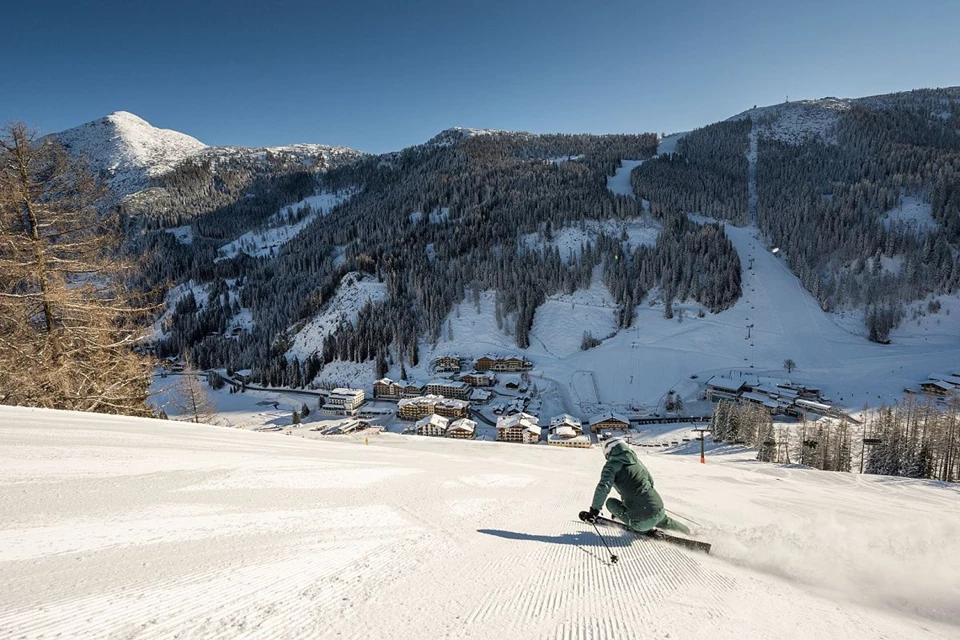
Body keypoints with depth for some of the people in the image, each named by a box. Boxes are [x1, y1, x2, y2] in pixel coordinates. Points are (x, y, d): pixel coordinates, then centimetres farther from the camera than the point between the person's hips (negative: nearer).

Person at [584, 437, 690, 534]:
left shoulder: (612, 465, -6)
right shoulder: (636, 461, 14)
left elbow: (603, 488, -20)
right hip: (659, 511, 7)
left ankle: (640, 529, 4)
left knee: (610, 502, 12)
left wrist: (594, 510, -10)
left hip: (642, 521, -7)